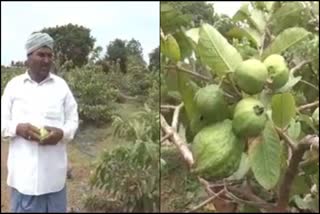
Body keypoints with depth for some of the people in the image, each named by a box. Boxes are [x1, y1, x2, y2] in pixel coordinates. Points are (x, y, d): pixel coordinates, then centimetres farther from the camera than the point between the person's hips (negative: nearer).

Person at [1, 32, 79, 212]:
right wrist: (18, 128, -16)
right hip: (23, 170, 0)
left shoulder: (61, 85, 5)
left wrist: (62, 133, -15)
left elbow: (73, 120, 7)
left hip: (54, 169, 1)